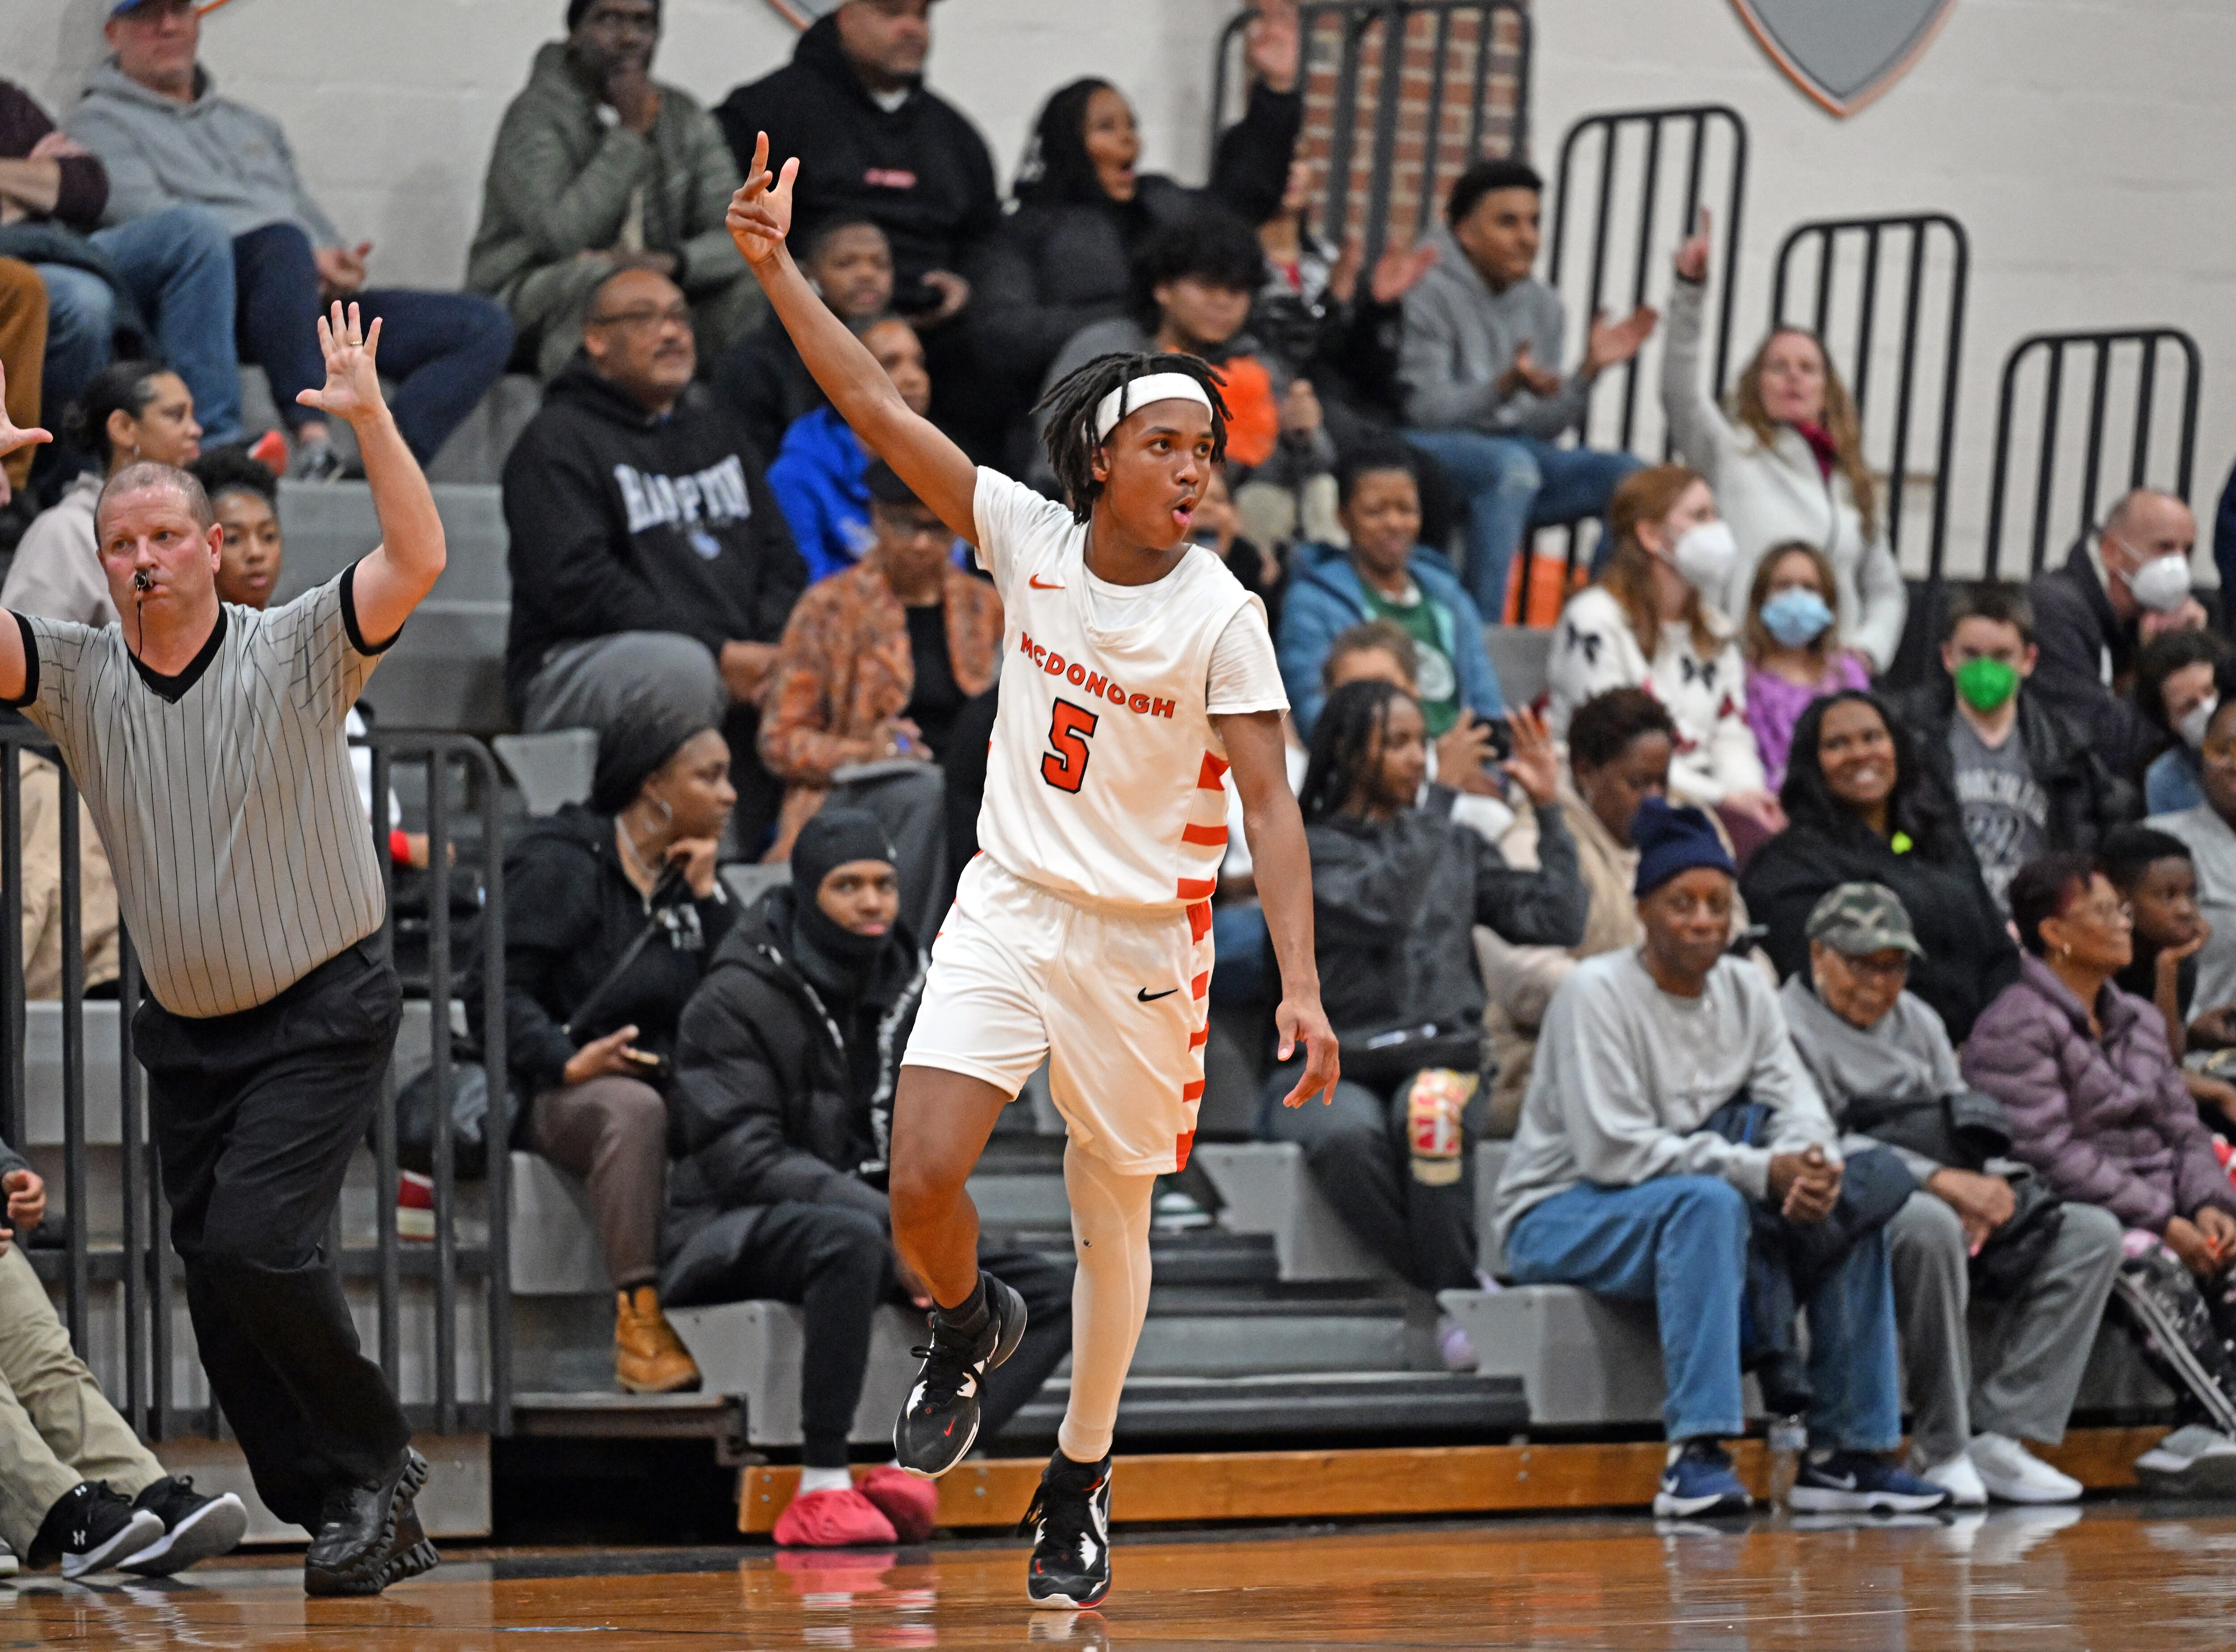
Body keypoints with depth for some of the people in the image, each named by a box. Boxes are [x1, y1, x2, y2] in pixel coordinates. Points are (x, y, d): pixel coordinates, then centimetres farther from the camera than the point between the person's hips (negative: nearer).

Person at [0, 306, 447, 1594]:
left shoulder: (298, 653, -8)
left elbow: (419, 560, -21)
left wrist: (370, 417, -30)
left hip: (323, 1015, -5)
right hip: (186, 1035, 5)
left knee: (257, 1241, -21)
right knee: (220, 1292, 3)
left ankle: (377, 1458, -2)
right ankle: (360, 1526, 14)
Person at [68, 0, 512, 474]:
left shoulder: (254, 126, 34)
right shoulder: (98, 125, 11)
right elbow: (155, 222, -5)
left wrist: (343, 266, 1)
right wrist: (308, 260, -13)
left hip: (321, 299, 7)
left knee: (486, 327, -14)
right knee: (283, 242, -40)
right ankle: (310, 436, -52)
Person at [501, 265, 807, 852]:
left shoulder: (717, 430, 24)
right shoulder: (559, 439, 1)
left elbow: (780, 559, 19)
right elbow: (578, 585, -13)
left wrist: (770, 649, -5)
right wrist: (719, 653, -19)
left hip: (734, 655, 7)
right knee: (684, 666, -38)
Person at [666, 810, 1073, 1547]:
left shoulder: (906, 993, 11)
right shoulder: (738, 999, -10)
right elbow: (744, 1158, -19)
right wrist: (894, 1226, -26)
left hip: (884, 1227, 7)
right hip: (739, 1232, -7)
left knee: (1050, 1295, -9)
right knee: (852, 1240, -40)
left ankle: (914, 1468, -25)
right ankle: (822, 1489, -37)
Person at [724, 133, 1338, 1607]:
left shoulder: (1221, 614, -11)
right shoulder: (1028, 538, -4)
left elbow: (1270, 806, -14)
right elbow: (876, 408, -5)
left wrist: (1302, 985, -23)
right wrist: (778, 270, -12)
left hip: (1142, 937, -2)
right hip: (1008, 907, 2)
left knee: (1114, 1218, 8)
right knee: (923, 1181, -13)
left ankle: (1080, 1485, 25)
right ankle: (970, 1327, 22)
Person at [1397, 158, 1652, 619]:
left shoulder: (1542, 305, 12)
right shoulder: (1428, 292, -9)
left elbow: (1544, 427, 7)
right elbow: (1424, 410, -17)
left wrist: (1589, 371, -9)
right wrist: (1505, 387, -31)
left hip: (1514, 451, 7)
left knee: (1633, 477, -13)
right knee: (1511, 463, -38)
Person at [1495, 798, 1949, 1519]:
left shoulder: (1744, 991, 7)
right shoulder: (1597, 993, -15)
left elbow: (1796, 1104, 2)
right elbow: (1613, 1149, -23)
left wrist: (1812, 1164, -25)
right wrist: (1760, 1170, -28)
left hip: (1697, 1208, 7)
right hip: (1558, 1214, -7)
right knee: (1707, 1201, -36)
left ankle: (1846, 1452, -7)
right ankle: (1697, 1455, -43)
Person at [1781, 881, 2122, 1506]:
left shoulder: (1919, 1022, 25)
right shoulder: (1790, 1026, -1)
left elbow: (1965, 1126, 18)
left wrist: (1988, 1187, -8)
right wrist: (1941, 1180, -24)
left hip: (1956, 1206, 8)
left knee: (2092, 1234, -10)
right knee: (1930, 1224, -41)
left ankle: (1994, 1435, -20)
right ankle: (1941, 1449, -30)